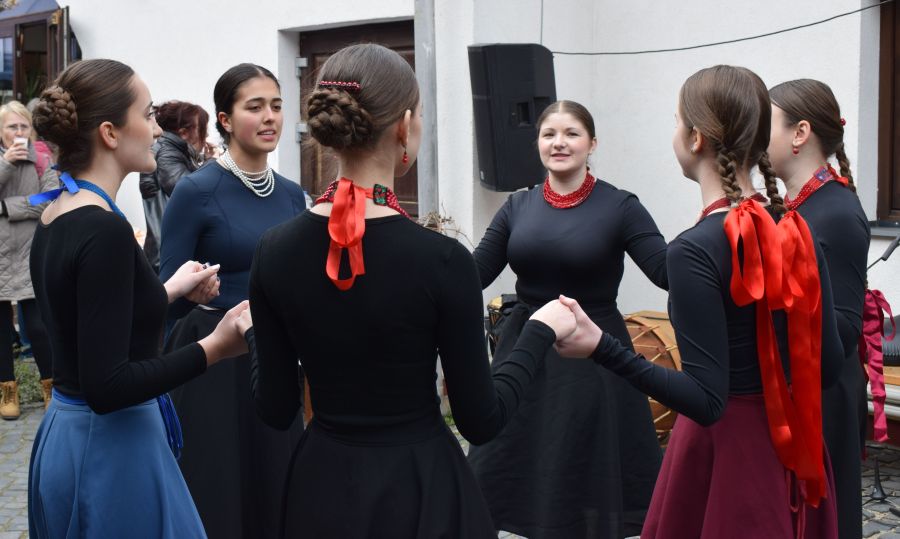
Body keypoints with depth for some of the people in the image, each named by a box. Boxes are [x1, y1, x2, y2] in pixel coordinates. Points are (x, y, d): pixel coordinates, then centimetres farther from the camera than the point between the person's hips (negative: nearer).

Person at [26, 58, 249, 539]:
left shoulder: (56, 217, 6)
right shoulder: (104, 230, -22)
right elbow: (106, 385, -25)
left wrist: (169, 291, 21)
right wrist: (214, 347, -24)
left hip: (66, 436, 9)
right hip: (109, 451, -9)